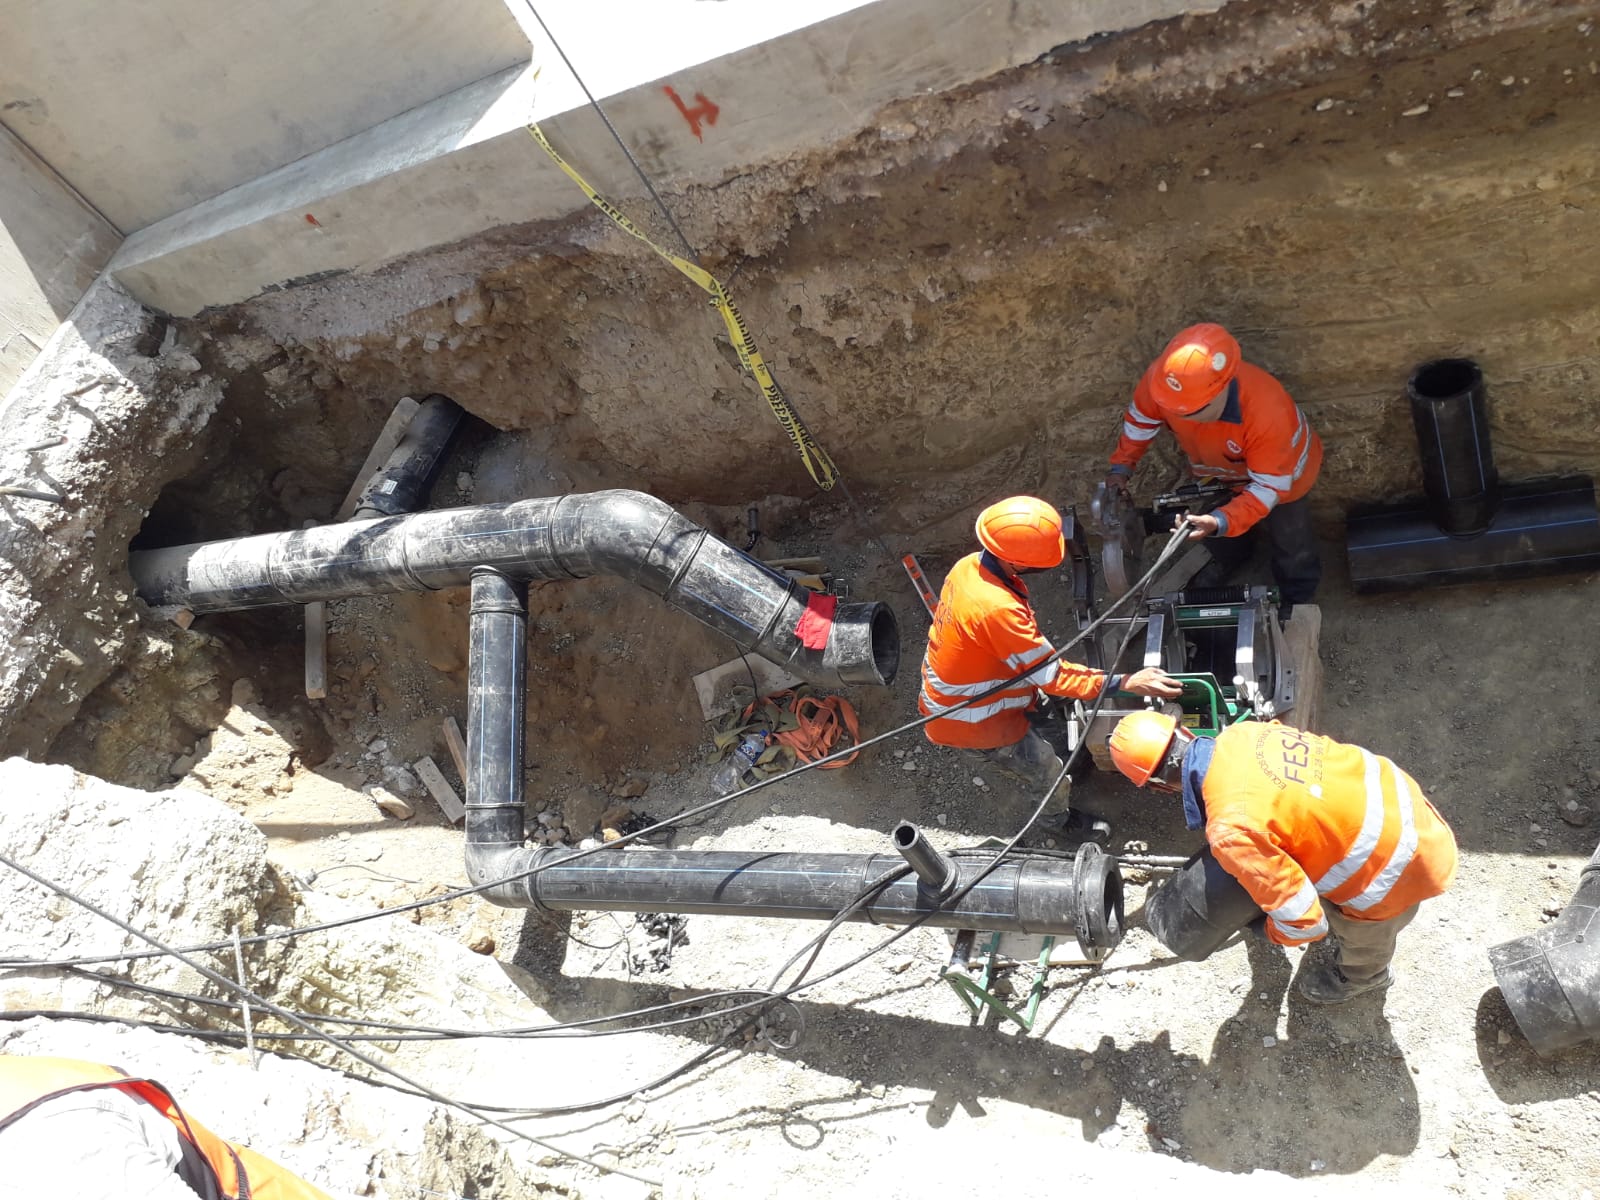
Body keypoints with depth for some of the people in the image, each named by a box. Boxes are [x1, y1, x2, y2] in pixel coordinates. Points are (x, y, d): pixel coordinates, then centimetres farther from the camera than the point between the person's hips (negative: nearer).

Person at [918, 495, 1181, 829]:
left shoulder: (971, 565, -12)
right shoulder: (997, 609, -39)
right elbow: (1051, 676, -31)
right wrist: (1125, 683, -29)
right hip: (973, 720, -7)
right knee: (1050, 778, 15)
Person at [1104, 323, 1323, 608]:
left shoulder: (1269, 414, -49)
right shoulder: (1163, 380, -39)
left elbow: (1269, 486, -37)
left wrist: (1222, 522, -50)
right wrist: (1121, 465, -15)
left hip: (1279, 471, -4)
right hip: (1216, 467, 4)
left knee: (1289, 540, 20)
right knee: (1206, 524, 26)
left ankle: (1297, 596, 53)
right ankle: (1230, 558, 62)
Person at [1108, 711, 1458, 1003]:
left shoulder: (1232, 831, -31)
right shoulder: (1242, 733, -11)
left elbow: (1301, 918, -23)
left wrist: (1272, 933, 1)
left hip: (1397, 864, -6)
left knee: (1358, 931, 28)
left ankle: (1364, 975, 60)